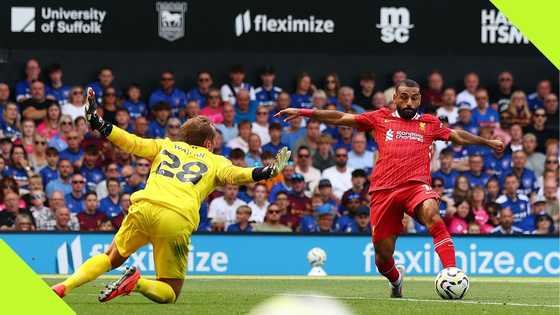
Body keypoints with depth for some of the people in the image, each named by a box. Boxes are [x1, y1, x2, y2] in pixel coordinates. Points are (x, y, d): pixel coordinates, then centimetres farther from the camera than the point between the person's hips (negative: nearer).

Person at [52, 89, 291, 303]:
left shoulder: (166, 146, 26)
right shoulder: (215, 161, 20)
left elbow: (134, 143, 16)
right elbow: (231, 174, 0)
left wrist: (99, 125, 18)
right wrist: (262, 173, -6)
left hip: (144, 208, 3)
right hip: (178, 220, -3)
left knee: (111, 258, 26)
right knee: (170, 293, 9)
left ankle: (66, 285, 3)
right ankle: (137, 283, -22)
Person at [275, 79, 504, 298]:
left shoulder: (429, 123, 19)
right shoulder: (380, 118, 17)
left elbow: (458, 136, 34)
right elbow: (341, 119, 18)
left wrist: (488, 142, 39)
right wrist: (303, 112, 15)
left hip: (417, 186, -1)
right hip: (384, 190, 1)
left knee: (431, 212, -36)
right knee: (383, 254, 2)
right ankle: (396, 281, 38)